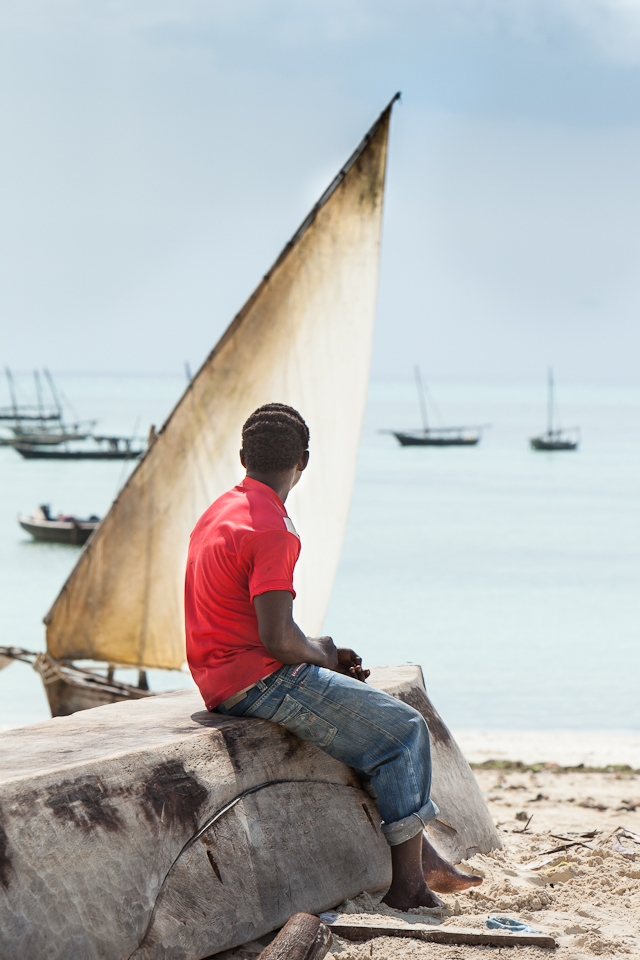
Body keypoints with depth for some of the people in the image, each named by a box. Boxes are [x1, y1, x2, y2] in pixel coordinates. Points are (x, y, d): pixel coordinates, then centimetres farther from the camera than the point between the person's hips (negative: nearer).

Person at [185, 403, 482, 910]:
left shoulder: (221, 511, 13)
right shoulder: (273, 531, -18)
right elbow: (278, 637, -24)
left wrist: (321, 652, 10)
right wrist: (320, 653, -3)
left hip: (223, 678, 10)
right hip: (257, 682, -10)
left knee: (380, 709, 21)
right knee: (403, 729, -4)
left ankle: (423, 858, 19)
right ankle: (407, 882, -2)